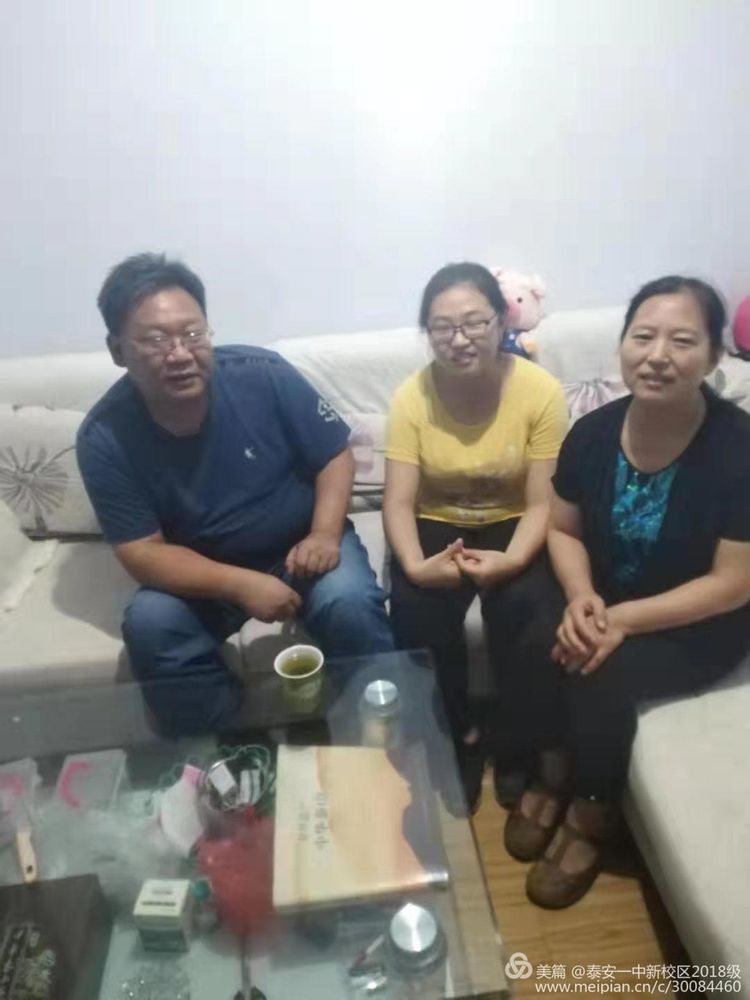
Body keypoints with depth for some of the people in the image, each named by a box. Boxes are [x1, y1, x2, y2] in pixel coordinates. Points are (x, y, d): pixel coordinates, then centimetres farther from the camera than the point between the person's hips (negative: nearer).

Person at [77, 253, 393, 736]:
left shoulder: (263, 374, -19)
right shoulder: (105, 438, -16)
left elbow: (336, 454, -8)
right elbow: (143, 553, -16)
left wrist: (325, 535, -24)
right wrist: (241, 585, -29)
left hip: (300, 544, -1)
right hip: (199, 574, 1)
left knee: (348, 602, -28)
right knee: (150, 623, -26)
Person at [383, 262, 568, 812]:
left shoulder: (541, 391, -16)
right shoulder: (412, 395, -13)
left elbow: (541, 503, -15)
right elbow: (399, 501, -15)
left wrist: (510, 561, -33)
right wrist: (416, 565, -33)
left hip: (513, 525, -1)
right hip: (437, 524, 1)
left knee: (523, 606, -27)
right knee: (414, 610, -24)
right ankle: (461, 733, 4)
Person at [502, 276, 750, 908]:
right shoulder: (593, 432, -10)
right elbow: (564, 529, 0)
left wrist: (625, 620, -24)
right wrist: (580, 597, -18)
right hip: (603, 601, 4)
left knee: (603, 675, -25)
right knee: (540, 648, -22)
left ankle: (592, 813, 5)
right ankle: (549, 774, 7)